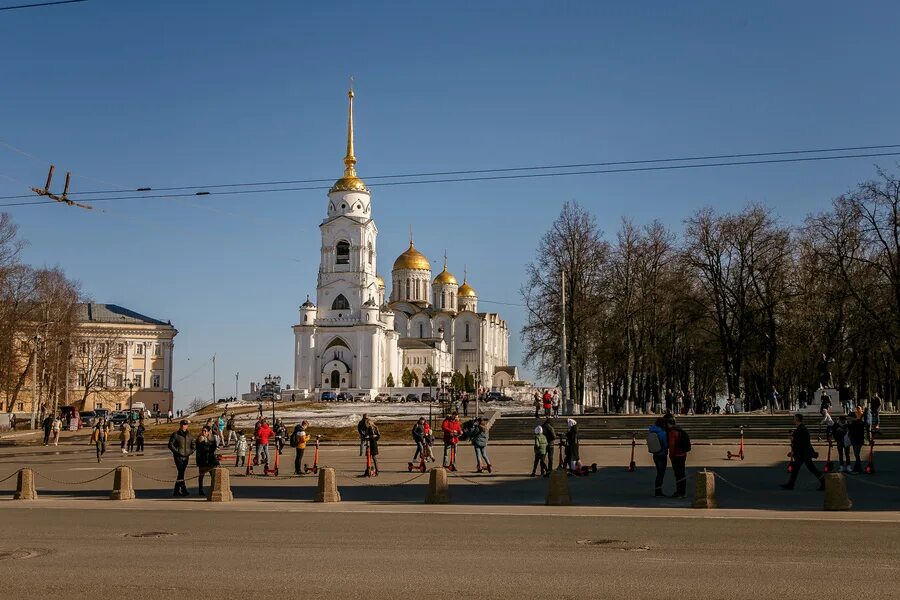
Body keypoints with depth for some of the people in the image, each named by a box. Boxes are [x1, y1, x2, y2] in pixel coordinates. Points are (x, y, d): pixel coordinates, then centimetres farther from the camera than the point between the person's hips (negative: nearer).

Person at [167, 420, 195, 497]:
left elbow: (194, 445, 18)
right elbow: (170, 445, -6)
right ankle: (184, 490, -15)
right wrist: (176, 452, -15)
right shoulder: (175, 434, -3)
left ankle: (176, 491, 17)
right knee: (181, 473, -13)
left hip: (186, 457, 5)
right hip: (178, 456, -5)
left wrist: (191, 452, 1)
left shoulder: (189, 435, 10)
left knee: (181, 473, 9)